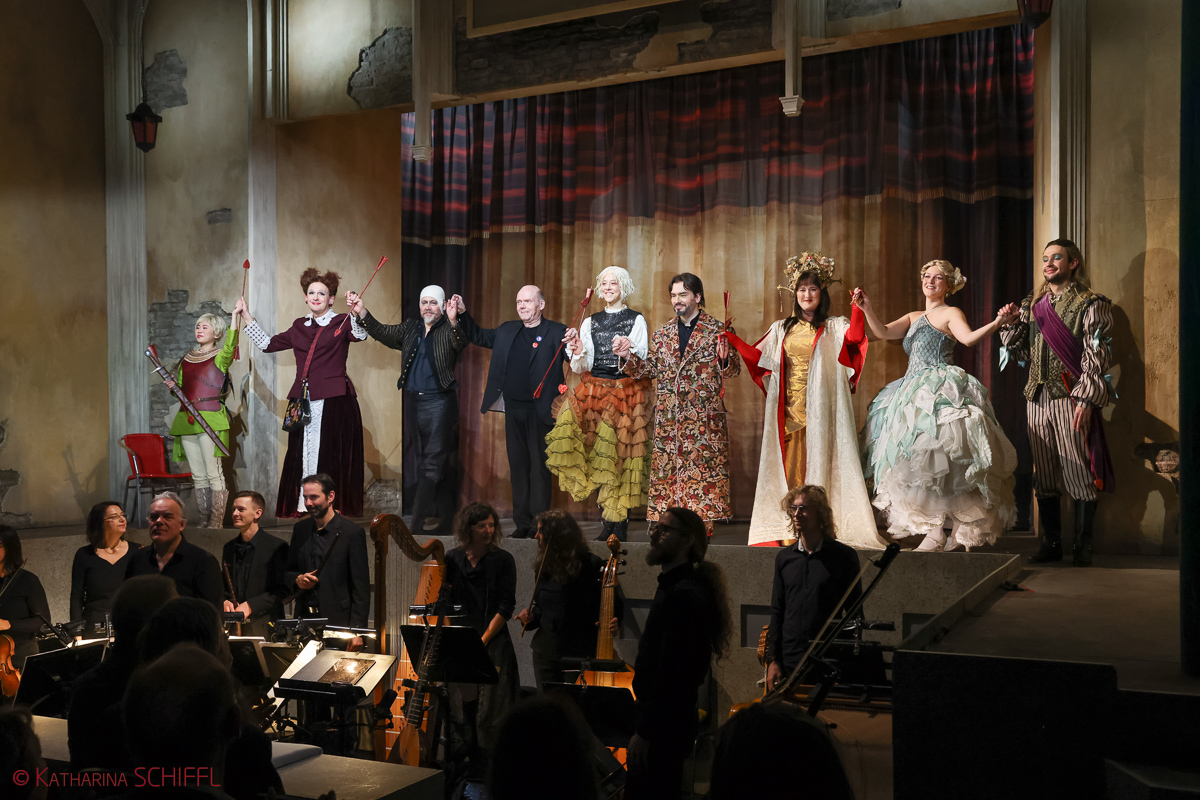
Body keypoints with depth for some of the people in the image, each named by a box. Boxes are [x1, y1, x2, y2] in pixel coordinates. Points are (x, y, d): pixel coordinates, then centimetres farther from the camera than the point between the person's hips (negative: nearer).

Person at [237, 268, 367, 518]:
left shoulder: (342, 323, 2)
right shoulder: (300, 327, 17)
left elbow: (360, 335, -19)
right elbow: (268, 344, 24)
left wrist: (358, 314, -39)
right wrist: (246, 315, 23)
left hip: (334, 402, -5)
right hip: (303, 401, 5)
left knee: (329, 456, -5)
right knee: (303, 455, 6)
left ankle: (333, 508, -2)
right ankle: (302, 506, 9)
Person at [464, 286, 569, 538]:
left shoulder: (556, 332, -3)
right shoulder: (507, 330, 13)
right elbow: (479, 336, 27)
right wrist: (462, 315, 15)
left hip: (540, 410, -5)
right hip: (513, 409, 5)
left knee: (539, 466, -2)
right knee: (518, 465, 10)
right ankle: (522, 523, 17)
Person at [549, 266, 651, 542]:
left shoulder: (636, 320, 4)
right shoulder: (590, 322, 14)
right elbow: (582, 367, 10)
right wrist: (577, 352, -10)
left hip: (627, 393, -3)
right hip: (594, 393, 3)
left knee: (622, 455, -7)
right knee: (597, 456, -4)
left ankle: (621, 525, -2)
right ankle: (608, 523, 2)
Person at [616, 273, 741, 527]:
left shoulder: (716, 331, 2)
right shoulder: (663, 334, 15)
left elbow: (733, 370, -1)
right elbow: (649, 368, 16)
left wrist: (724, 358, -23)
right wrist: (628, 356, 1)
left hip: (704, 417, -4)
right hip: (669, 418, 4)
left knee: (703, 469, -5)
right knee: (667, 471, 2)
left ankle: (703, 524, 2)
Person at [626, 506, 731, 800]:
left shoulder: (685, 595, -21)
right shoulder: (674, 587, 14)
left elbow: (671, 672, -25)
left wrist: (645, 731, -23)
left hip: (665, 726, -10)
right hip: (663, 721, 10)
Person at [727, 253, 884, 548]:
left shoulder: (834, 327, 6)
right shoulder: (782, 329, 18)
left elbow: (856, 336, -14)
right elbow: (757, 356, 21)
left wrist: (858, 308, -29)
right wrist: (731, 338, 11)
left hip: (819, 409, -3)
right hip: (788, 409, 4)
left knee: (817, 464, -6)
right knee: (788, 466, 2)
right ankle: (789, 532, 6)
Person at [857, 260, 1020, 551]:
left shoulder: (951, 314, 3)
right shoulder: (913, 318, 23)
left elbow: (969, 338, -17)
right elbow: (882, 332, 10)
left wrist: (997, 322, -33)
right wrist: (867, 308, -6)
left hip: (941, 391, -7)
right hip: (913, 393, 7)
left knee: (941, 460, -15)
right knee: (918, 462, 3)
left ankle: (959, 530, -11)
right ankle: (933, 531, 6)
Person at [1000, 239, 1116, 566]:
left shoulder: (1090, 304, 1)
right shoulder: (1031, 305, 17)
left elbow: (1096, 355, -6)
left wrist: (1086, 400, -15)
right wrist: (1009, 325, 1)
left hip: (1071, 398, -5)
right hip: (1037, 398, 5)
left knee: (1080, 472, -4)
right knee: (1044, 474, 6)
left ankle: (1082, 545, 5)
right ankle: (1051, 543, 13)